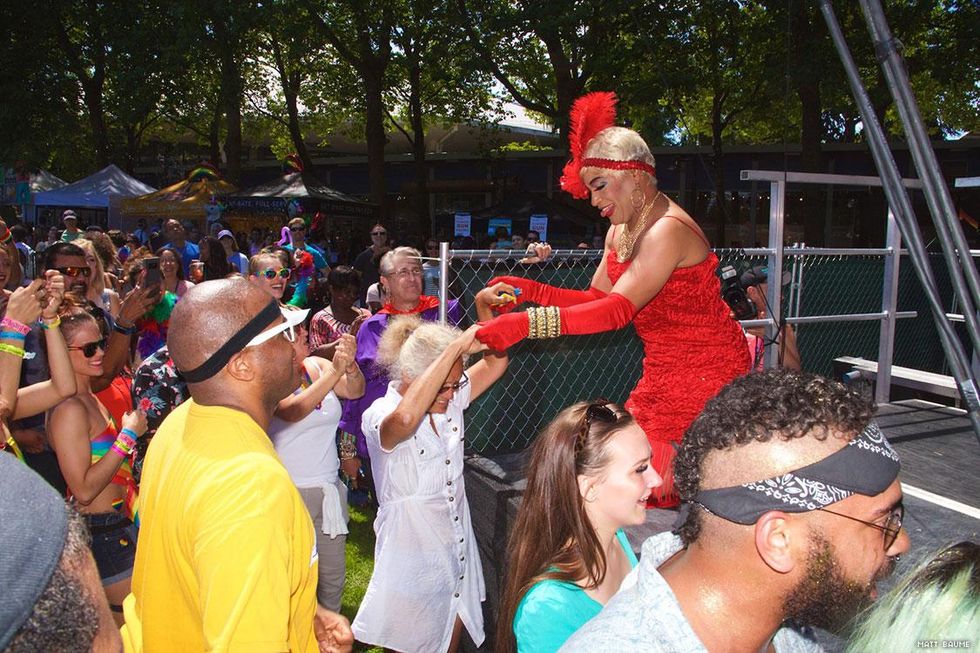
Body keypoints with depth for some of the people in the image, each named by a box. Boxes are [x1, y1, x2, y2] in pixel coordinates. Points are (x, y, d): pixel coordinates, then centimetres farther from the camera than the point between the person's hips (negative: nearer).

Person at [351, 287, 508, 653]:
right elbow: (404, 419, -47)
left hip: (457, 549, 6)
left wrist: (484, 306, -16)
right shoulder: (380, 416, -24)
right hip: (412, 557, -6)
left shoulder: (452, 398, -3)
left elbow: (496, 362, -2)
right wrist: (456, 347, -45)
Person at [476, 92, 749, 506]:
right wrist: (532, 291, -8)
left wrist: (528, 323, -41)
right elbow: (596, 300, 7)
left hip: (704, 376, -8)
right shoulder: (621, 231, 8)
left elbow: (619, 309, -33)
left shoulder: (667, 229, -23)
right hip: (664, 375, 8)